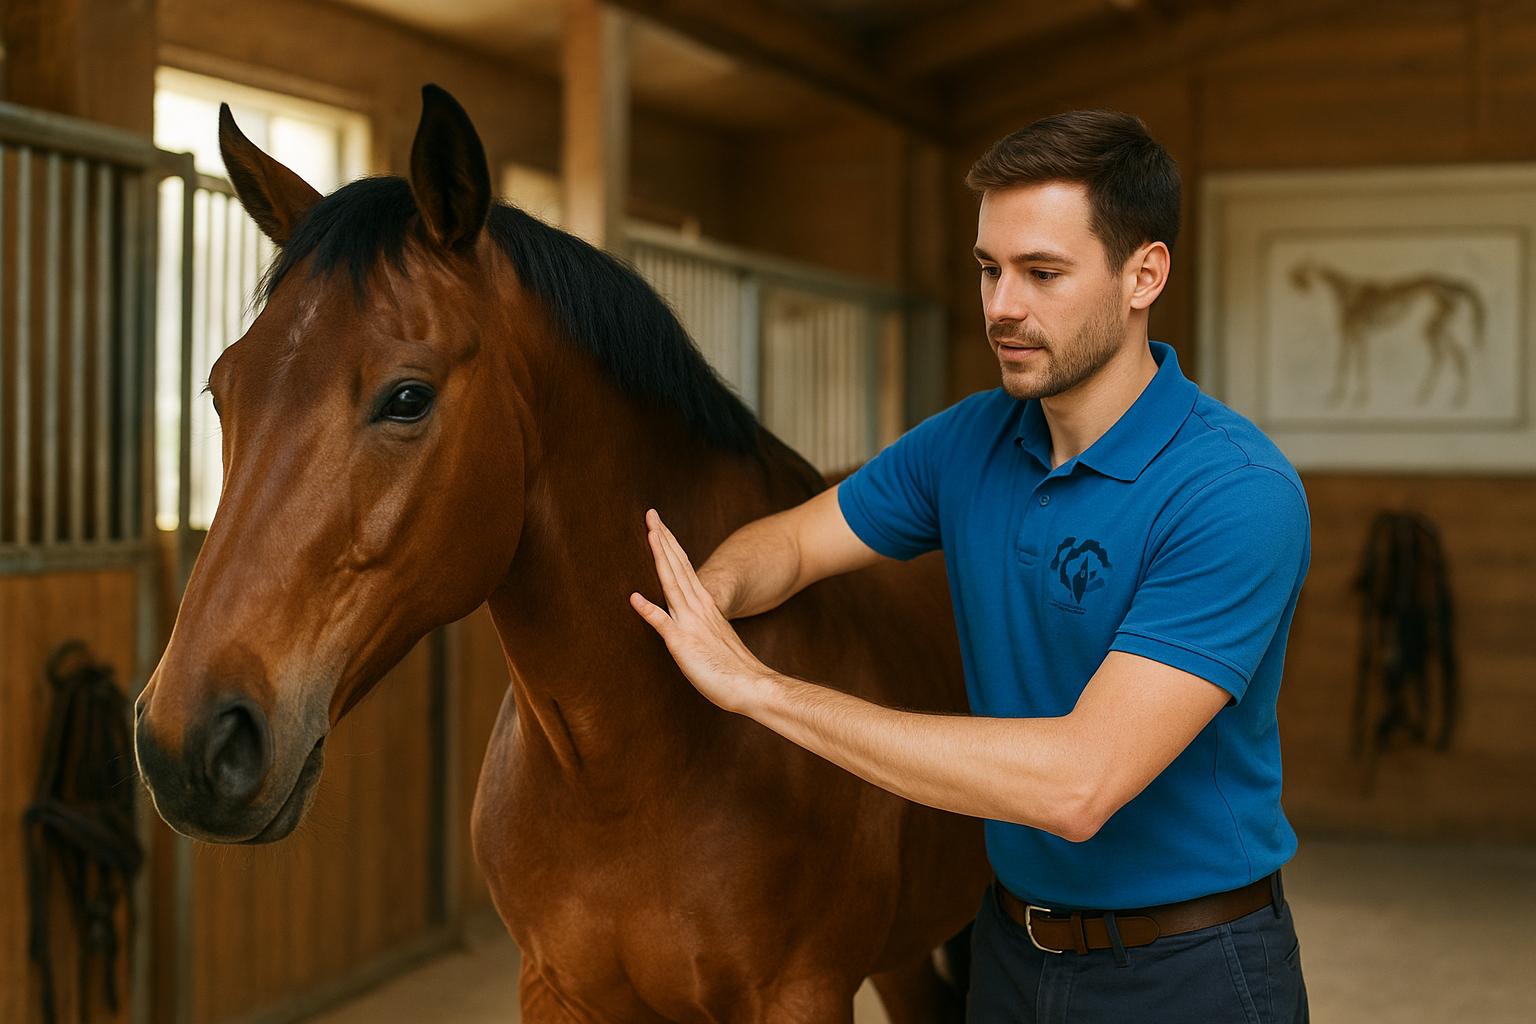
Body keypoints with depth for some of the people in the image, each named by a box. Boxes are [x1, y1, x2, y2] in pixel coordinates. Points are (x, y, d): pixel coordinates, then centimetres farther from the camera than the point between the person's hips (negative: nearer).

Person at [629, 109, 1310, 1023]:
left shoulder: (1238, 494, -25)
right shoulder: (972, 441, -3)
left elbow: (1078, 784, -33)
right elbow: (795, 539, 9)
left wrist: (760, 687, -33)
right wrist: (710, 594, -18)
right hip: (1012, 947, 6)